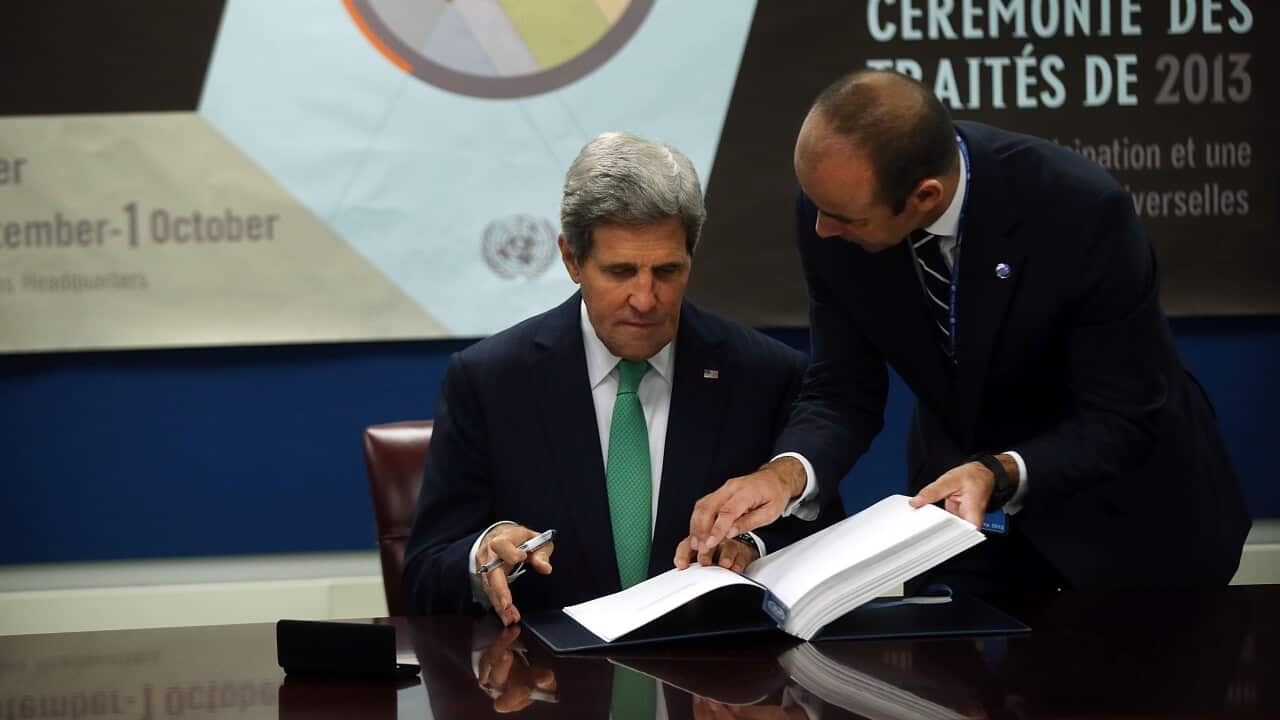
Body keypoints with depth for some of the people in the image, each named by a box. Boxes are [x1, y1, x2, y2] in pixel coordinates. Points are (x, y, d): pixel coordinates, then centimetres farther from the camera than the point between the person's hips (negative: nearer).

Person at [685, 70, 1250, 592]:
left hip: (1122, 511, -3)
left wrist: (999, 475, -40)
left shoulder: (1083, 210, -33)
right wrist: (788, 473, -32)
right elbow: (842, 392, -11)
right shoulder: (828, 207, -21)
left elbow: (1122, 419, -24)